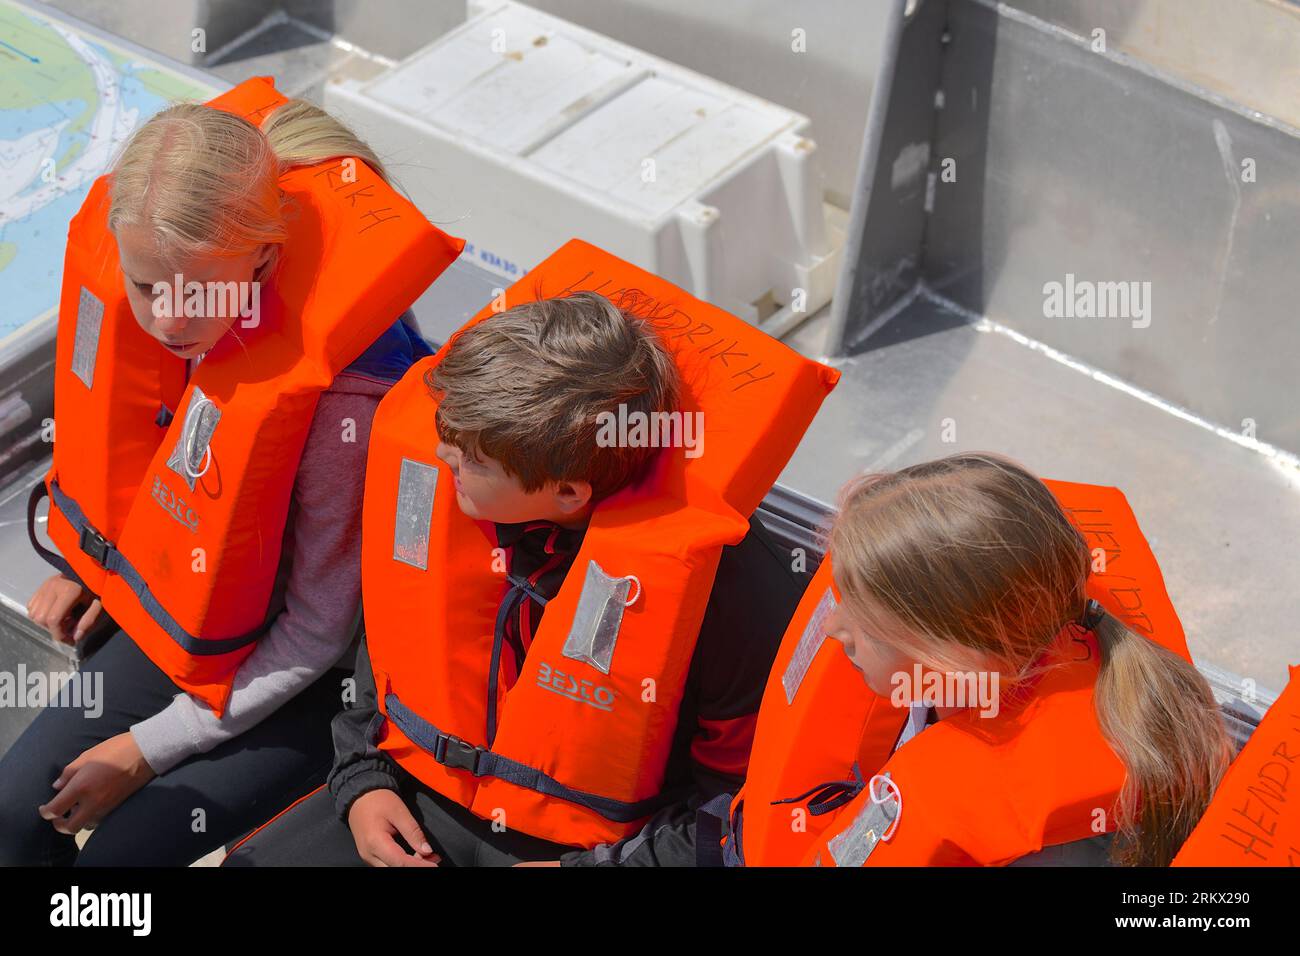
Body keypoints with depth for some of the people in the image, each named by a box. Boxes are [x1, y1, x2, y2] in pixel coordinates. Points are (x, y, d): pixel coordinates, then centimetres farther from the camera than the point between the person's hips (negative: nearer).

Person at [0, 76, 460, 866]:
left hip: (300, 680, -6)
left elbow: (318, 633, -22)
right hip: (177, 619, 6)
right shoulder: (135, 261, -18)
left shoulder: (342, 387, -36)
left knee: (120, 849, -10)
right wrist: (92, 563, 10)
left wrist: (152, 747, -16)